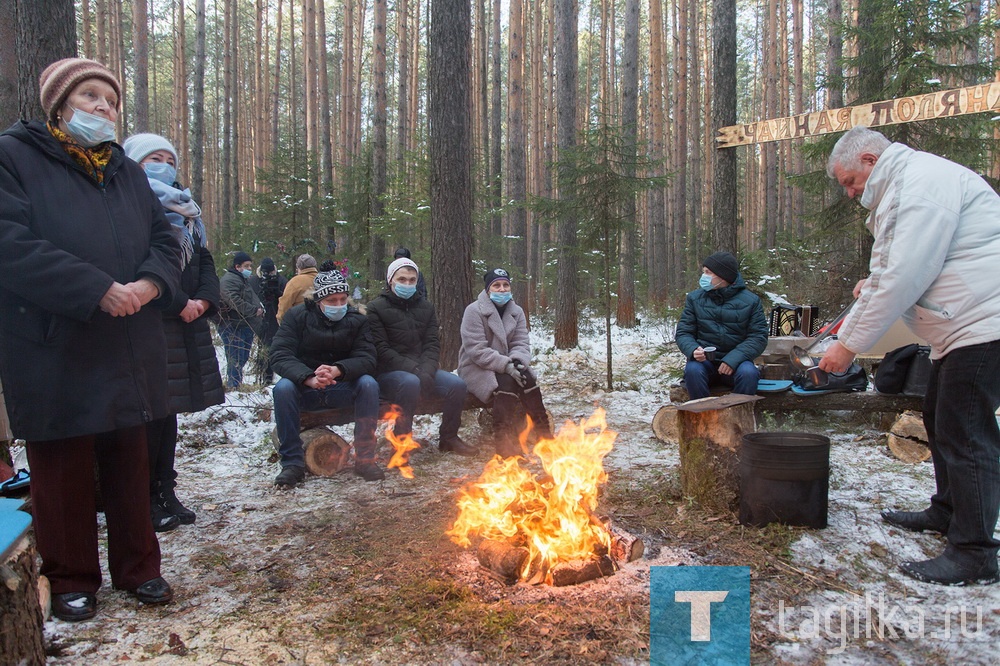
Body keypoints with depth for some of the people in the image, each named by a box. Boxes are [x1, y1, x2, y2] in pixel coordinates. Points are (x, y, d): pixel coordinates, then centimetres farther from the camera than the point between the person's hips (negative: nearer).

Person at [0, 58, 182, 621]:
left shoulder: (127, 171, 17)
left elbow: (165, 238, 12)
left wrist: (152, 282, -10)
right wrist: (97, 290, -20)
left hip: (130, 351, 5)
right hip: (53, 351, -4)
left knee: (129, 463, 12)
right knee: (63, 469, 6)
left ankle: (138, 566, 25)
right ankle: (72, 580, 22)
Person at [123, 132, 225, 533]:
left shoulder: (186, 213, 20)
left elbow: (204, 261, 16)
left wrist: (204, 300, -2)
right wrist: (179, 304, -17)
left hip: (185, 323, 8)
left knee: (169, 409, 12)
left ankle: (165, 491, 20)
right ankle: (145, 498, 5)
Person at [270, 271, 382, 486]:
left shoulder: (357, 320, 0)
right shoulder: (297, 316, -3)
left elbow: (367, 358, -13)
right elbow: (279, 355, -15)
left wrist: (337, 370, -35)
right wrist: (309, 378, -35)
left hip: (342, 389, 1)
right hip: (304, 388, -1)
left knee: (369, 384, -28)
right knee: (283, 388, -32)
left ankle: (365, 458, -20)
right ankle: (292, 463, -22)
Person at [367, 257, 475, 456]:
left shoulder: (425, 307, 14)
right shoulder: (376, 308, -3)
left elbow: (431, 344, 5)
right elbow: (381, 350, -11)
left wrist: (426, 371, -15)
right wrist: (413, 369, -21)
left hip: (422, 370, 5)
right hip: (388, 372, -5)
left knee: (457, 384, -19)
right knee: (410, 382, -38)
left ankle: (448, 438, 3)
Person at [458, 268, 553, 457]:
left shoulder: (517, 312, 7)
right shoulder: (474, 311, -13)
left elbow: (521, 344, 0)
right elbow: (477, 350, -20)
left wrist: (517, 362, -23)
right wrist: (506, 365, -29)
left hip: (506, 366, 5)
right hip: (477, 367, -5)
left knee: (528, 378, -24)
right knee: (505, 383, -32)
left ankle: (544, 433, -18)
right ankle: (506, 443, -31)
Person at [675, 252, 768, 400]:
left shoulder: (750, 301, 0)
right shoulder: (695, 298, 4)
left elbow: (759, 337, -3)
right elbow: (683, 333, 4)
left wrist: (733, 359, -19)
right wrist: (693, 350, -20)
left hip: (735, 361, 0)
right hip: (704, 360, 1)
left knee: (748, 373, -32)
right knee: (692, 370, -32)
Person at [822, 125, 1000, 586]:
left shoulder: (923, 181, -18)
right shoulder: (898, 193, 18)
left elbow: (904, 279, -24)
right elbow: (883, 279, 22)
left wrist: (850, 346, -19)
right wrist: (840, 338, 15)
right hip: (958, 328, 11)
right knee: (939, 421, 19)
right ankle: (947, 511, 35)